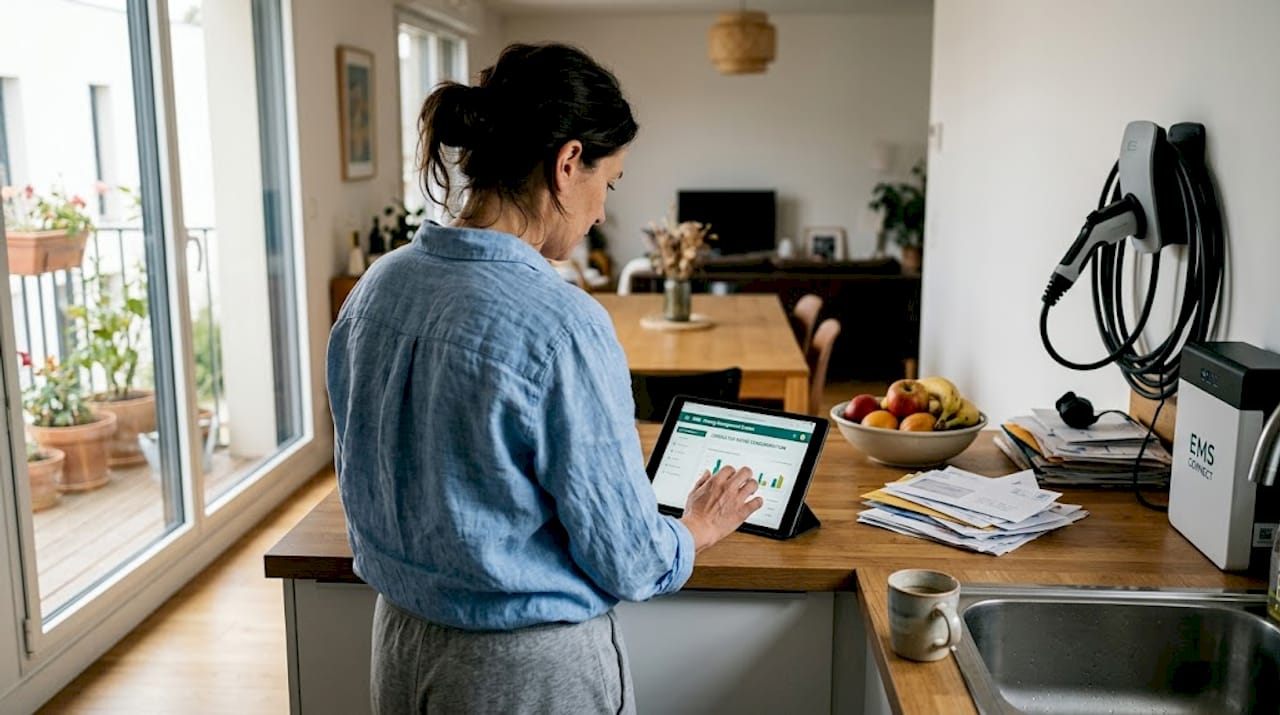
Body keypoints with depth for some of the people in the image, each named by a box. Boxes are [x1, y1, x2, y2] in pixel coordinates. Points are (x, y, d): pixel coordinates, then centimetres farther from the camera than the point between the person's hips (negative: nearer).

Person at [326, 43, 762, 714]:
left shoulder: (375, 288, -4)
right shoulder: (560, 323, -26)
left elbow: (362, 482, 9)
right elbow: (626, 563, -18)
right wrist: (697, 531, 2)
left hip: (401, 640, 7)